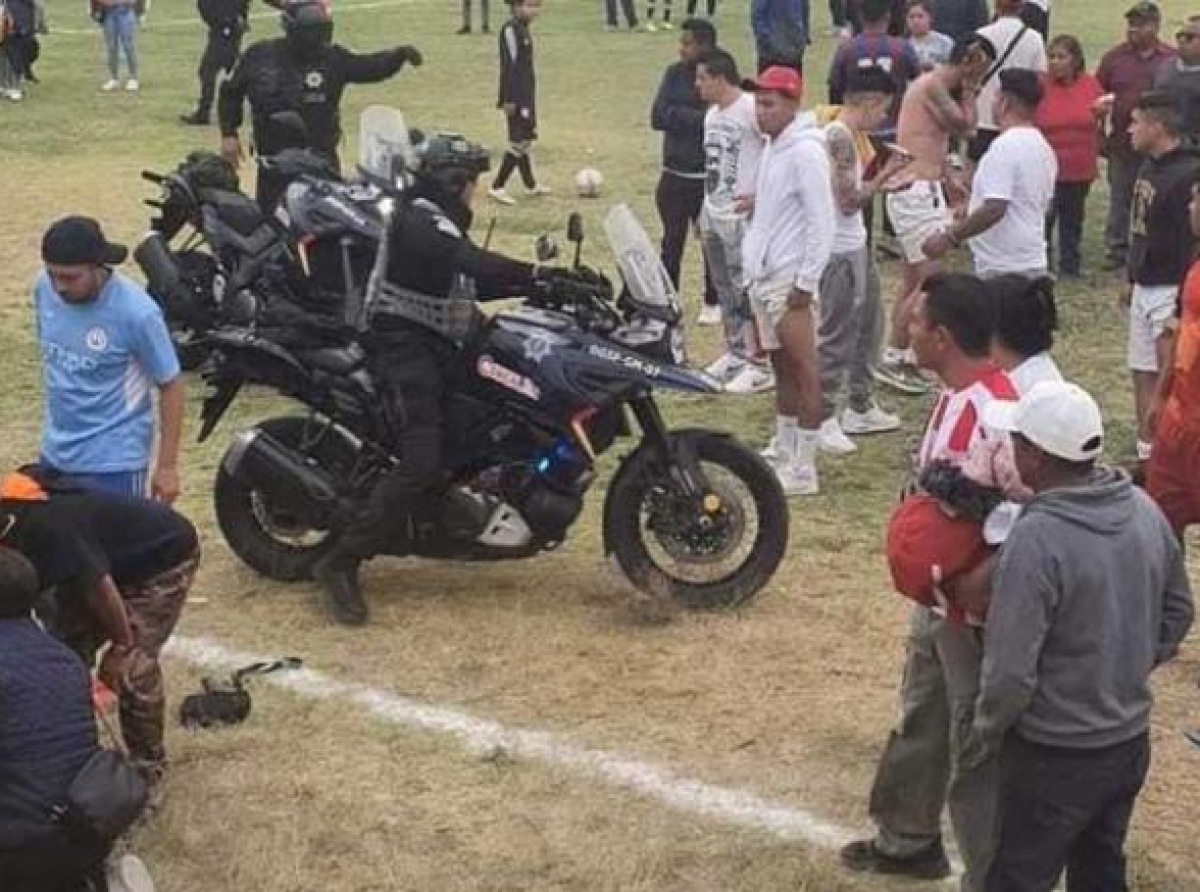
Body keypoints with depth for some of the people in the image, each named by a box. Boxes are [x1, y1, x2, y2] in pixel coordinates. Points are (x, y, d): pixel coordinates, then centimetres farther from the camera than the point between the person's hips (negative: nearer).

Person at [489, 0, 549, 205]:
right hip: (517, 96, -9)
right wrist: (509, 99, -22)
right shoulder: (510, 30, -17)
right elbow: (508, 65, -20)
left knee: (525, 140, 17)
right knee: (519, 142, -9)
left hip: (527, 94, 9)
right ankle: (497, 187, -5)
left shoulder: (523, 29, 12)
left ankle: (531, 184, 27)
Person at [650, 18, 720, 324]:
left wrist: (677, 115, -15)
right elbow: (658, 117, -6)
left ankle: (713, 302, 24)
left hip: (710, 178, -3)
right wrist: (698, 117, -15)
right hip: (674, 175, 3)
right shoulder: (674, 74, 4)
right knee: (672, 241, 8)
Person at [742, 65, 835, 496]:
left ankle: (803, 469, -4)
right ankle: (782, 453, 24)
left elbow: (822, 222, -18)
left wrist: (806, 282, -19)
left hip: (790, 279, -9)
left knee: (803, 371, -6)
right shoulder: (772, 148, 14)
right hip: (764, 277, 9)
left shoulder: (805, 151, -15)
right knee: (781, 367, 16)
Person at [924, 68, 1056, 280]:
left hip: (1003, 268, -10)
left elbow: (994, 208, -26)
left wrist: (948, 237, -20)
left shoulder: (1005, 146, -18)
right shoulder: (1043, 147, 13)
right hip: (1033, 263, 10)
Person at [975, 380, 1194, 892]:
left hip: (1055, 756, -7)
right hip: (1132, 741, 7)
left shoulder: (1036, 540, -28)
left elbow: (1010, 671, -25)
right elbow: (1178, 612, 10)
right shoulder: (1144, 510, -4)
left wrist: (986, 733, -7)